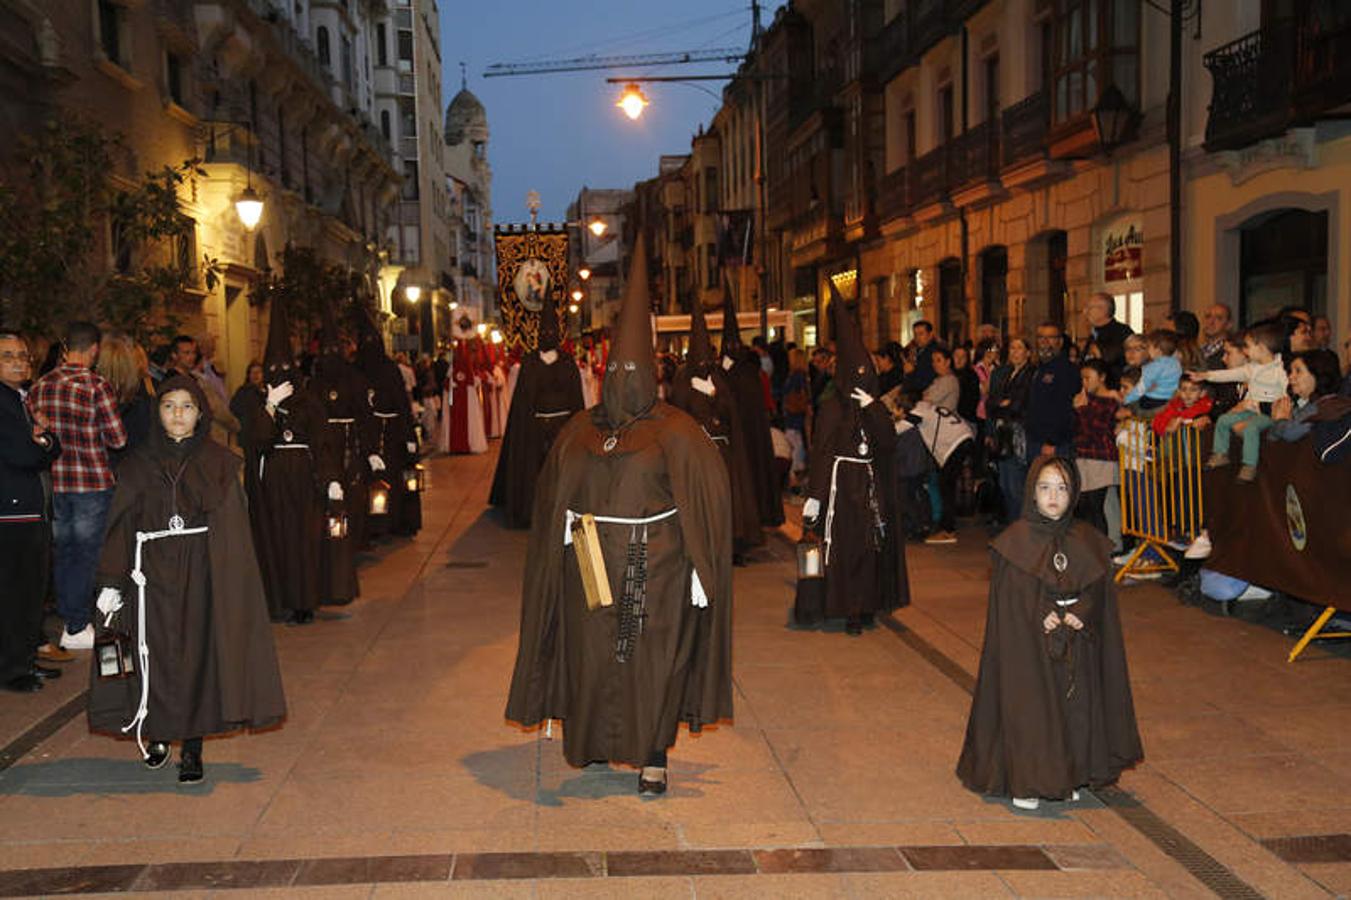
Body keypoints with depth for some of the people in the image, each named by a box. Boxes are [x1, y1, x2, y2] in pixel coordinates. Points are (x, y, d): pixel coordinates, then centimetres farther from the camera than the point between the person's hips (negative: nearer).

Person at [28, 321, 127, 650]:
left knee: (63, 552, 16)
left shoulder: (40, 386, 2)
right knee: (86, 554, 4)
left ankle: (66, 619, 26)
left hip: (54, 481, 5)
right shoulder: (97, 385, -13)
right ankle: (77, 627, 10)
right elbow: (118, 438, -12)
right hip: (93, 481, -5)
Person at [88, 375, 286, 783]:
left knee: (199, 654, 0)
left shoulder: (219, 463, 3)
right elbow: (122, 525, 2)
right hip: (152, 576, 1)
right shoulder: (139, 464, 5)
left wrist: (230, 581, -9)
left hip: (203, 575, -1)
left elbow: (233, 528, -1)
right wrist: (112, 583, -6)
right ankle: (158, 732, 24)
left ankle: (192, 747, 9)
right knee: (156, 654, 3)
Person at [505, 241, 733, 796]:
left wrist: (700, 570, -13)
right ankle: (594, 741, 30)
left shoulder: (675, 432, -5)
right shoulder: (579, 431, 7)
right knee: (591, 656, 10)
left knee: (651, 660, 2)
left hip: (654, 566, -3)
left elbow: (708, 495, -8)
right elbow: (552, 496, 15)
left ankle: (653, 756, 16)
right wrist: (565, 531, 4)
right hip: (589, 565, 3)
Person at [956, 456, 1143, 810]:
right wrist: (1042, 619, -20)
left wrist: (1077, 616, -13)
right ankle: (1024, 783, 11)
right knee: (1028, 706, 0)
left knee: (1075, 707, 7)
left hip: (1077, 648, 4)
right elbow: (1009, 602, -8)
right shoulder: (1015, 542, -6)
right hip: (1028, 647, -3)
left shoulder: (1087, 542, 5)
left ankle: (1069, 777, 23)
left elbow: (1099, 594, 4)